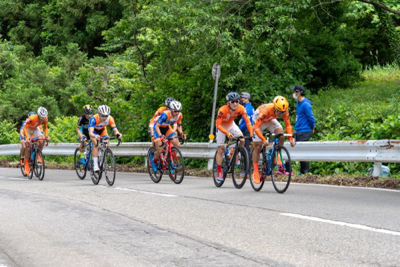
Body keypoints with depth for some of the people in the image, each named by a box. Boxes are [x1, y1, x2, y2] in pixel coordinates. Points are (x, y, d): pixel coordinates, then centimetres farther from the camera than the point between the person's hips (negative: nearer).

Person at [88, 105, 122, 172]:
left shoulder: (110, 119, -32)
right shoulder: (94, 119, -41)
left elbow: (115, 130, -36)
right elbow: (90, 133, -49)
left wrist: (118, 134, -59)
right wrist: (96, 136, -70)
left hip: (102, 130, 3)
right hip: (94, 130, -3)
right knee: (96, 143, -27)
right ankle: (95, 165, -26)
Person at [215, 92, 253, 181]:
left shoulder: (241, 109, -26)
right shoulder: (222, 110, -36)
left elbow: (248, 121, -23)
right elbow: (218, 125, -34)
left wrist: (251, 133, -38)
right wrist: (228, 133, -49)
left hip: (231, 125, 3)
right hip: (222, 127, -3)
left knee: (242, 140, -21)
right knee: (220, 150, -4)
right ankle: (219, 173, 5)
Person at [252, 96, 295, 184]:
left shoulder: (285, 111, -29)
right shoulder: (265, 111, -42)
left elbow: (288, 125, -17)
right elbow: (256, 128, -41)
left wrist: (291, 139, -29)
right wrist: (264, 140, -50)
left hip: (270, 120, 4)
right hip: (259, 120, -4)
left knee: (281, 135, -22)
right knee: (258, 146, -6)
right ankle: (255, 172, 4)